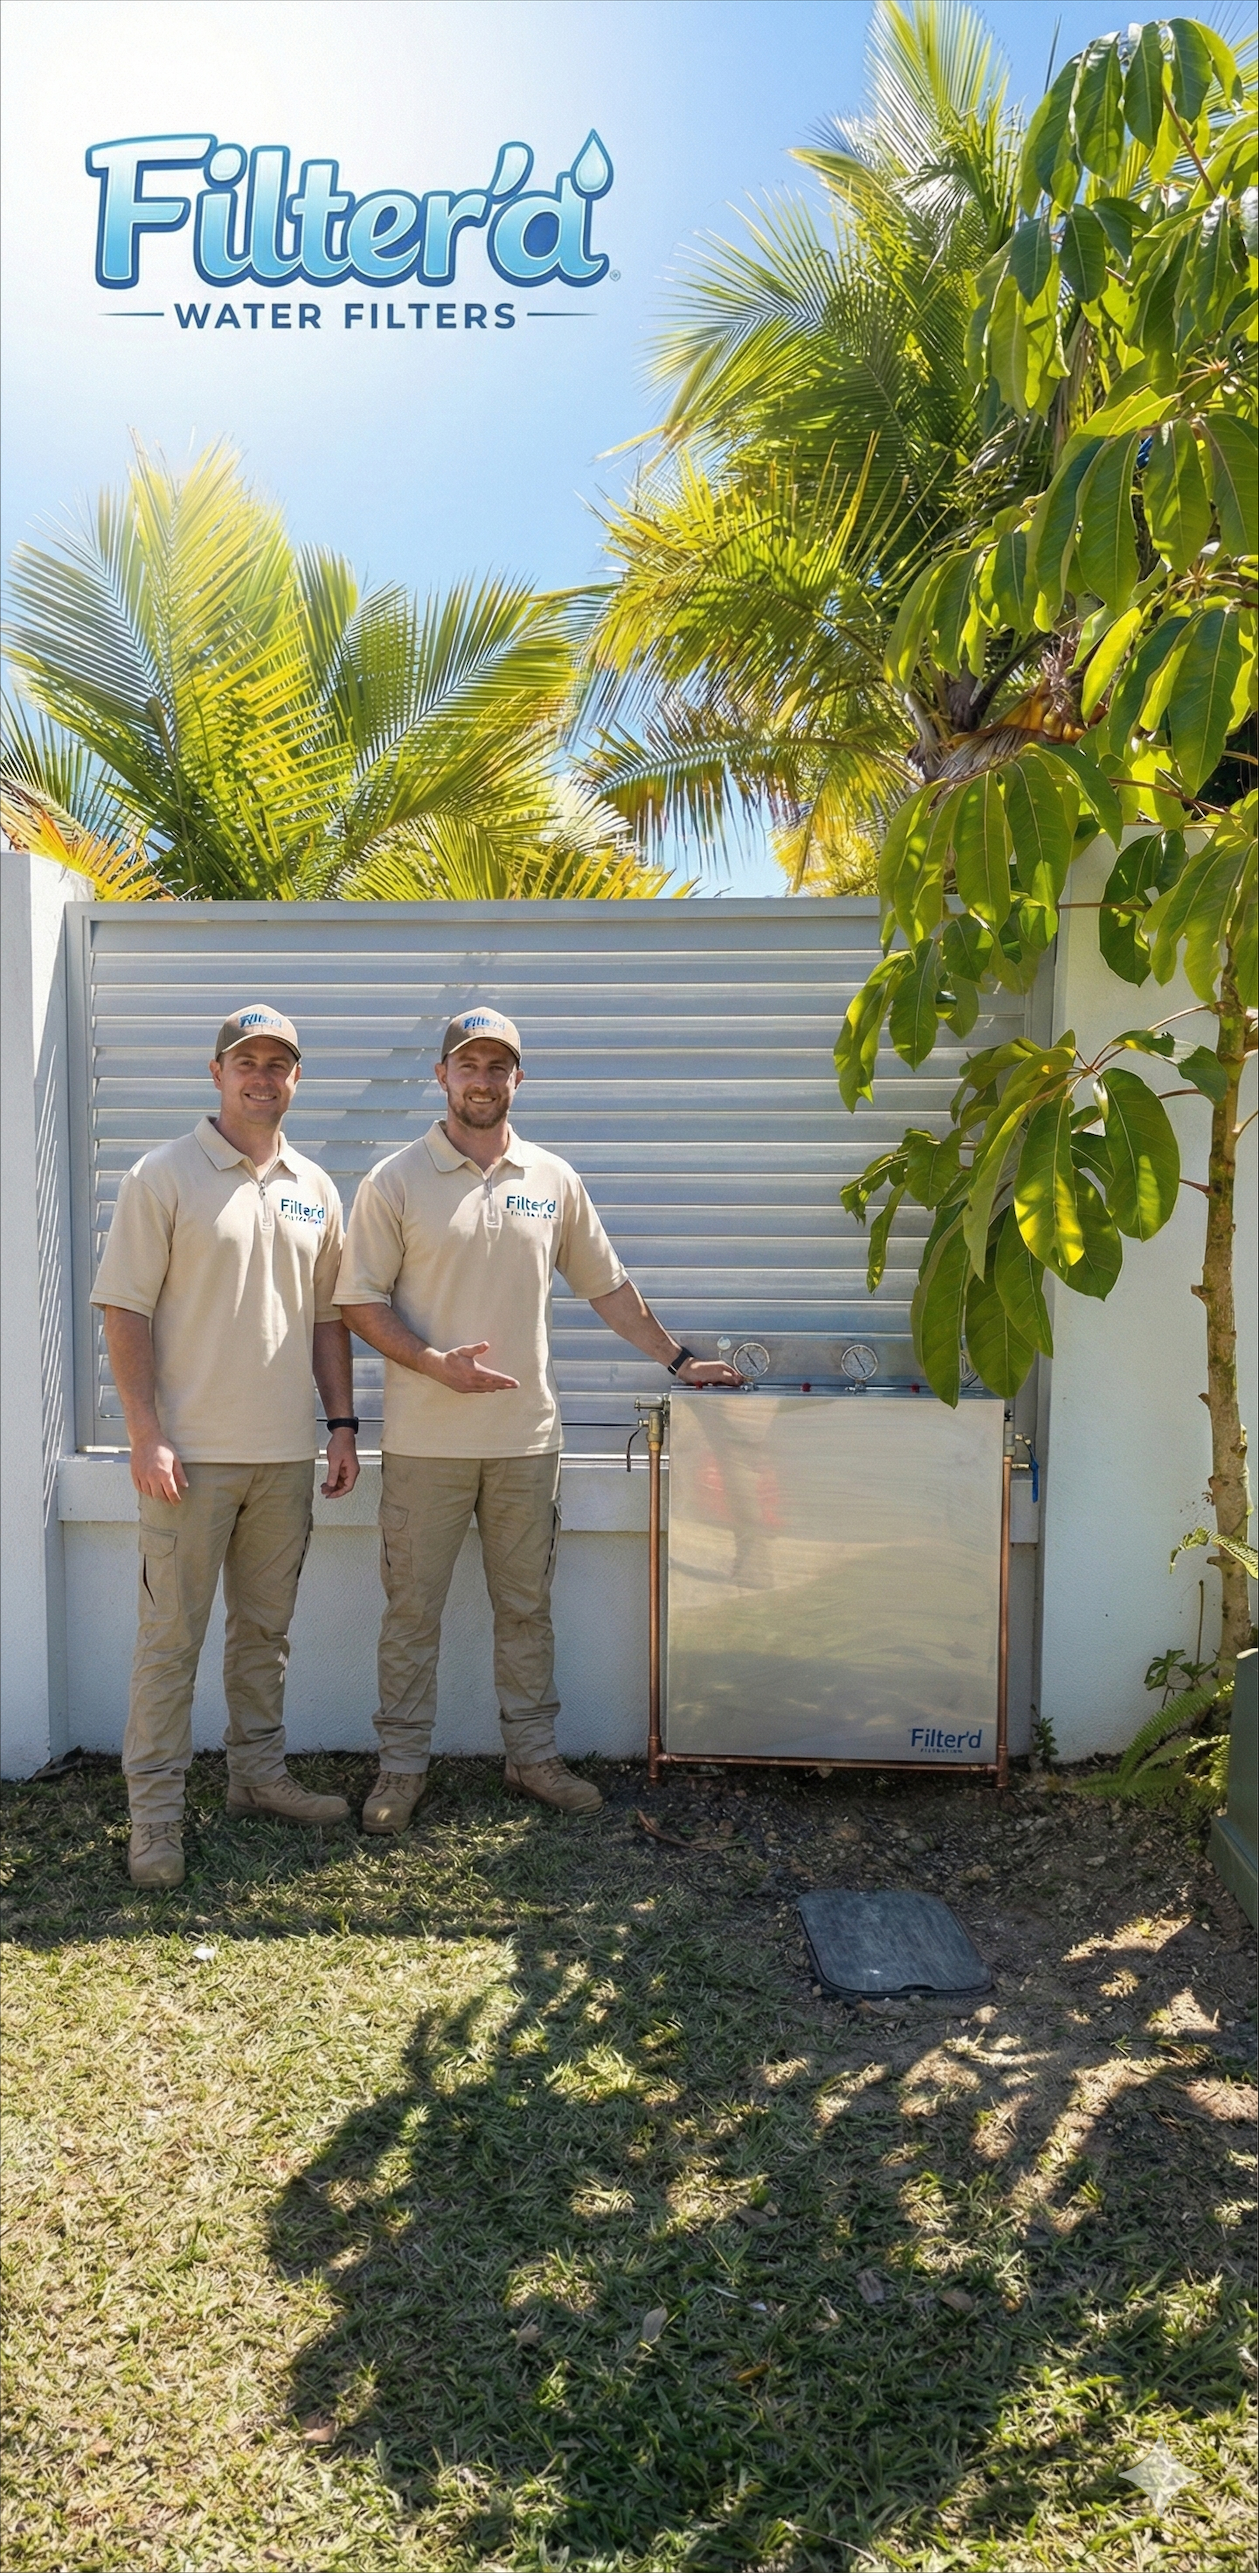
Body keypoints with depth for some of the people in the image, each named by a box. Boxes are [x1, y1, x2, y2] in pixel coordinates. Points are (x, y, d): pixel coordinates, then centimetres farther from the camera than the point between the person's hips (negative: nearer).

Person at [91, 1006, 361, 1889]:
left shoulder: (316, 1189, 11)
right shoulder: (165, 1176, -5)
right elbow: (125, 1309, -8)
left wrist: (341, 1425, 10)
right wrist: (146, 1435, -15)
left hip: (287, 1453, 5)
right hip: (191, 1452, -5)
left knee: (267, 1626, 15)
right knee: (172, 1633, 1)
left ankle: (258, 1773, 29)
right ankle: (155, 1809, 11)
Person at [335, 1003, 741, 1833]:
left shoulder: (554, 1180, 7)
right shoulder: (396, 1182, -3)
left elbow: (609, 1286, 15)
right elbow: (360, 1302, -4)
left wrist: (677, 1358, 14)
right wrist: (436, 1362, -17)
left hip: (527, 1438, 3)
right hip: (425, 1442, -3)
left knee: (527, 1607, 12)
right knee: (411, 1608, 6)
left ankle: (534, 1755, 26)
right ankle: (402, 1767, 19)